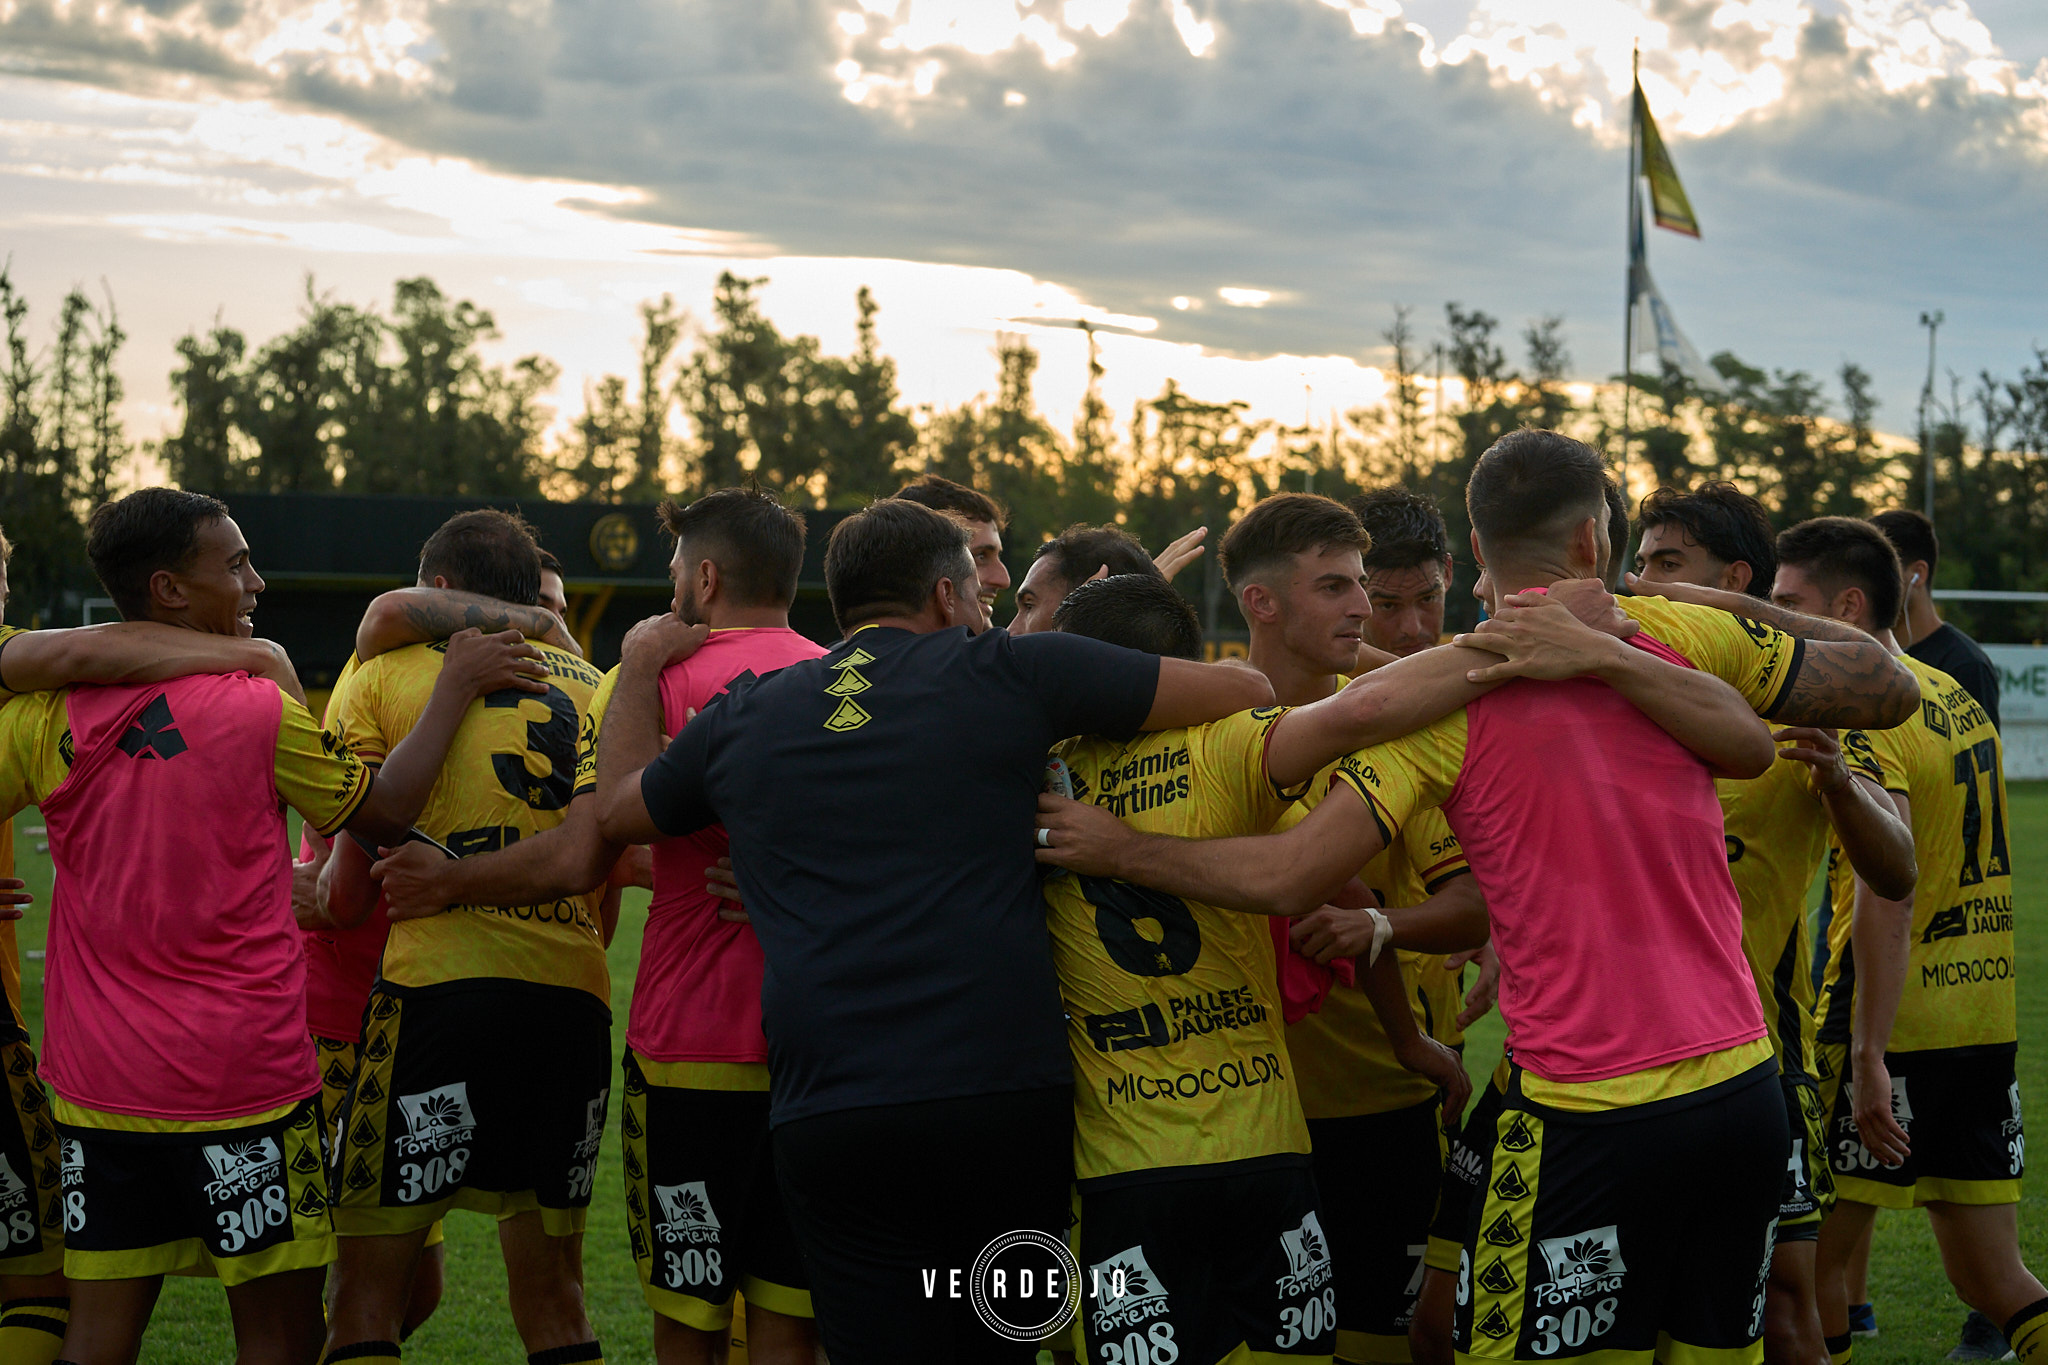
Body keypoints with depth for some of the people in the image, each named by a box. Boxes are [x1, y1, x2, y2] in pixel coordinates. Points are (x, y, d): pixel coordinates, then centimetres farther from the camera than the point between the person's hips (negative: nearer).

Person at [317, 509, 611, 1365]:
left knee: (366, 1293, 1)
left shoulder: (386, 672, 8)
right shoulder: (593, 686, 18)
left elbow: (346, 891, 5)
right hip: (577, 992, 4)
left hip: (440, 982, -4)